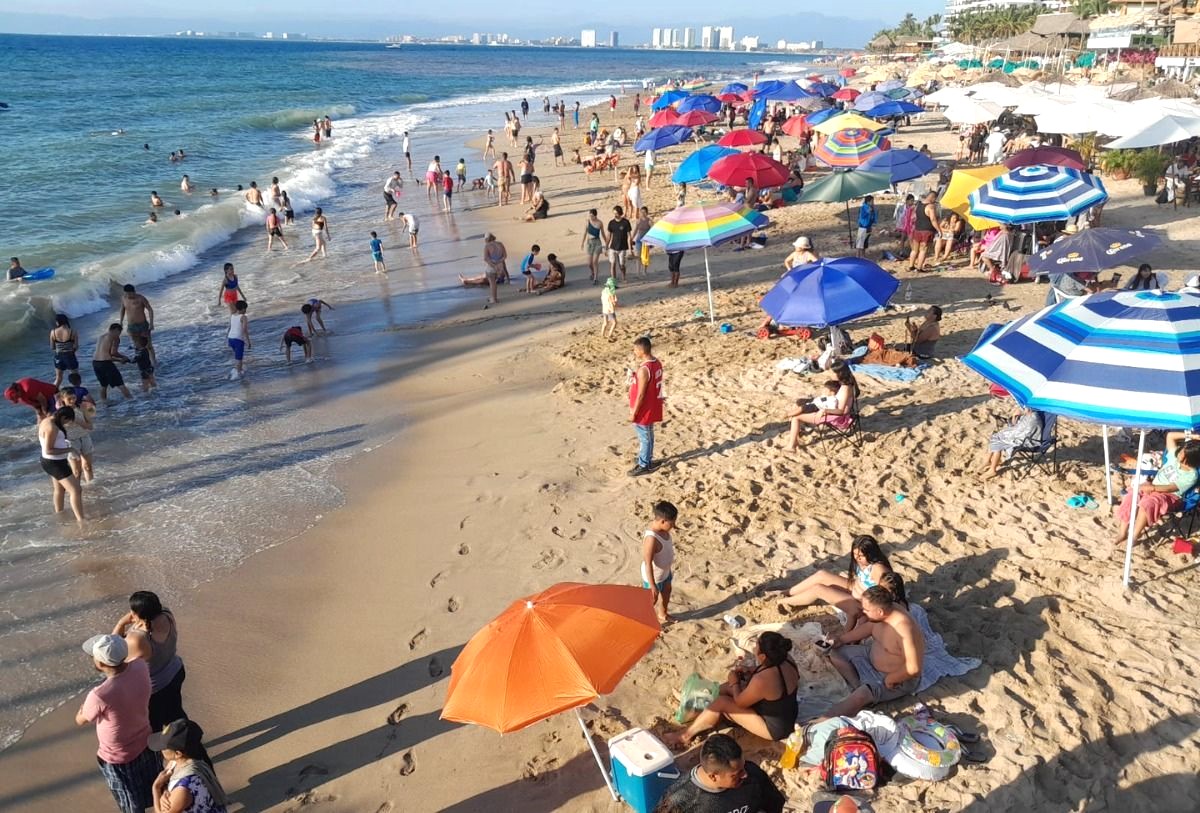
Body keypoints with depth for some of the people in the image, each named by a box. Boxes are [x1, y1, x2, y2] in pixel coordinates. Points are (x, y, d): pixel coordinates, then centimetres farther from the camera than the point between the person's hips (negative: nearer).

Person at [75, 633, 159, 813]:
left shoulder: (100, 696, -38)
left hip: (118, 758, -5)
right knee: (156, 790, 32)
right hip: (145, 743, 5)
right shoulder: (140, 667, -22)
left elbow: (80, 720, -14)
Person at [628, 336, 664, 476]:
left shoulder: (644, 369, -29)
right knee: (647, 436, 23)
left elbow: (641, 394, -23)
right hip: (651, 407, 9)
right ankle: (647, 460, 38)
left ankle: (644, 465, 21)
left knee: (644, 437, 7)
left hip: (644, 410, -9)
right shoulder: (657, 363, -1)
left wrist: (633, 413, -15)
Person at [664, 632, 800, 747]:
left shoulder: (762, 681, -36)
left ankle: (686, 734, 9)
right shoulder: (785, 659, -13)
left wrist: (734, 682, -1)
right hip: (787, 715, 8)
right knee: (728, 688, 11)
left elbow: (740, 702, -18)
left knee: (721, 702, -6)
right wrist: (750, 670, 0)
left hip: (775, 727, -8)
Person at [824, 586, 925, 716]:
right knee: (836, 652, 5)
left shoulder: (903, 629, -35)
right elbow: (868, 627, 10)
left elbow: (913, 668, -34)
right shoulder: (883, 610, -11)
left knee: (860, 696, -30)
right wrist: (841, 639, 4)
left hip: (898, 679, -9)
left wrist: (889, 680, -23)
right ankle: (859, 687, -5)